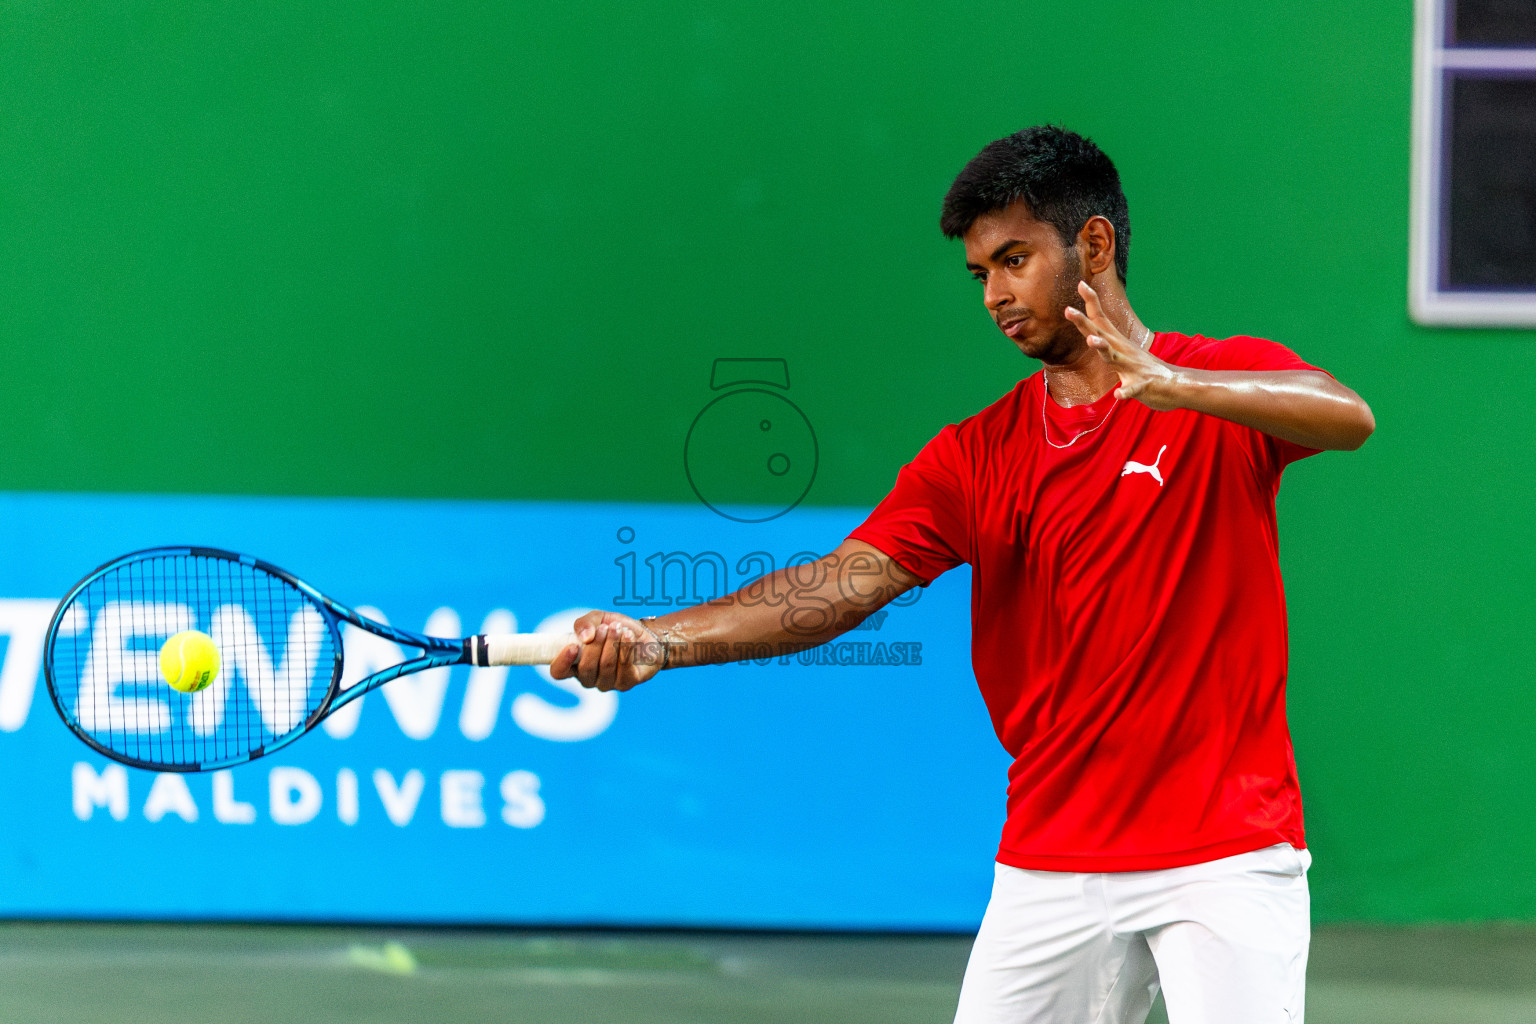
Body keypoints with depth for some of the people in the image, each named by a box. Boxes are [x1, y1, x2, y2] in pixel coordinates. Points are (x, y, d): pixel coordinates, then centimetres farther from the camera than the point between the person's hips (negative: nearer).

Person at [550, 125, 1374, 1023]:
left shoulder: (1230, 387, -1)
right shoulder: (974, 457, 8)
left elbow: (1349, 419, -21)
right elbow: (846, 581, -4)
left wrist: (1169, 384, -35)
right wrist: (659, 641, -19)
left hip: (1226, 857, -3)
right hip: (1051, 870, 4)